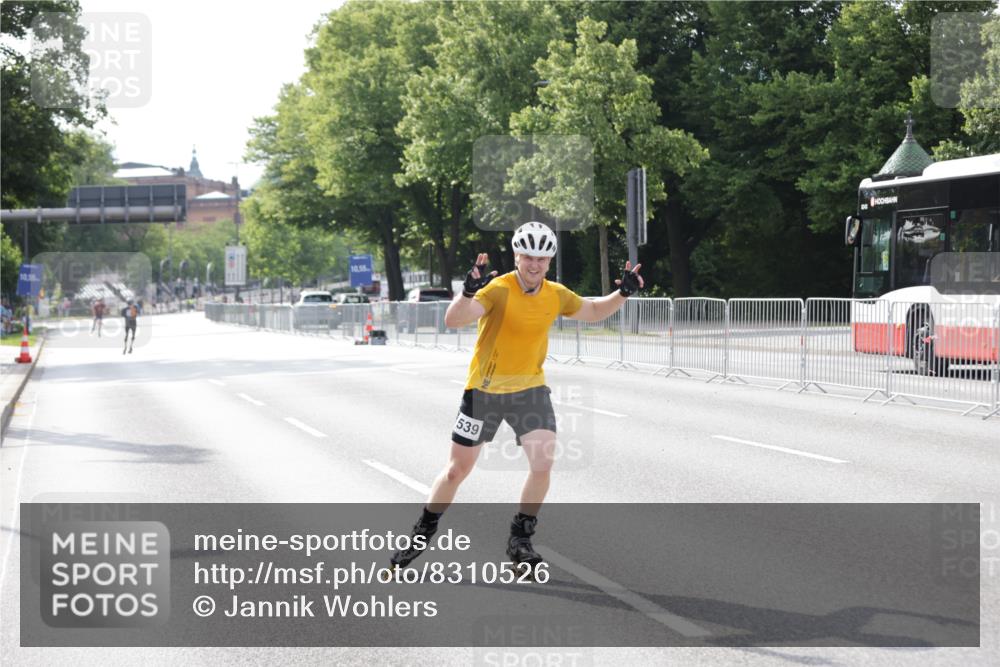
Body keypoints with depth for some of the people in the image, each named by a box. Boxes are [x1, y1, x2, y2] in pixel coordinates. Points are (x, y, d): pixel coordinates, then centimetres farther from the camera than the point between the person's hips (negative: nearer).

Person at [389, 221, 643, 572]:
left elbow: (593, 311, 18)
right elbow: (453, 320, -34)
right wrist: (468, 292, -52)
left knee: (543, 463, -14)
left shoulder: (556, 295, -2)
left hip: (530, 389, 3)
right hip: (484, 389, -3)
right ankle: (423, 534, 25)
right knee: (457, 469, 4)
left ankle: (520, 539, 5)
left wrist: (622, 293, 1)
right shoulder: (498, 290, -20)